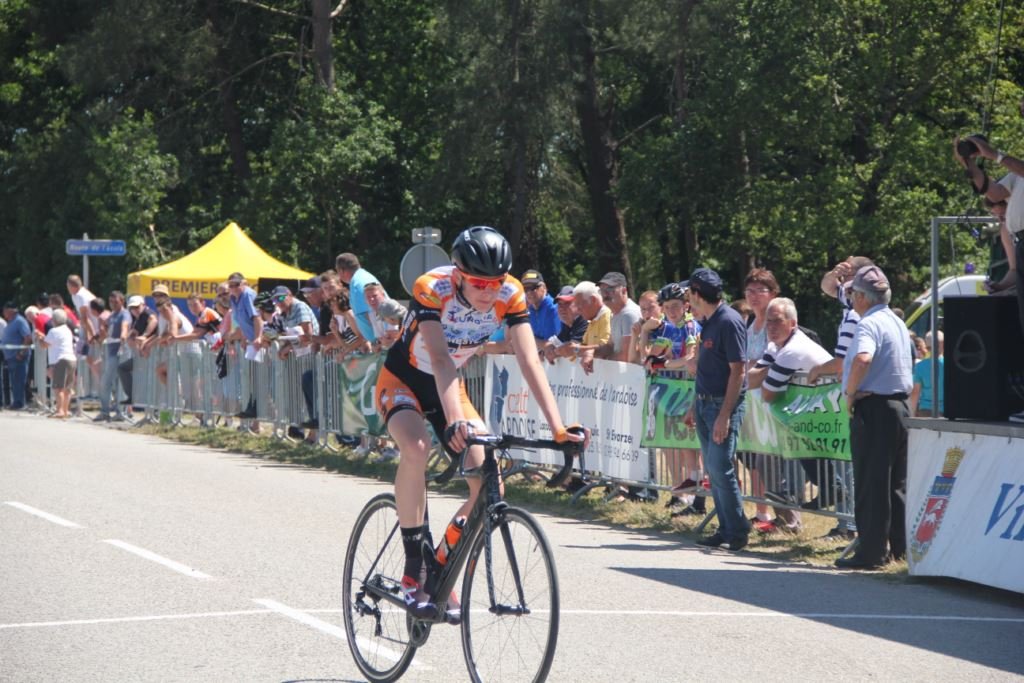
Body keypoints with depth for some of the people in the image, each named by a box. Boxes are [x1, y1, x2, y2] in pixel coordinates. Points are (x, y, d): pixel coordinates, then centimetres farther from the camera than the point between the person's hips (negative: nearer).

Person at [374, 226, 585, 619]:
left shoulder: (510, 295, -21)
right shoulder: (432, 289, -32)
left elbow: (529, 361, -26)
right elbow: (441, 360, -42)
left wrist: (558, 429, -37)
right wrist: (455, 423, -56)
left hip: (450, 385, 4)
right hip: (403, 380, -4)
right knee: (417, 448, -36)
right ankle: (414, 571, -26)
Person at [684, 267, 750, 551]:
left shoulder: (729, 322, -15)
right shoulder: (707, 323, 13)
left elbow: (738, 371, -18)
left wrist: (724, 415, -22)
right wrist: (695, 407, 19)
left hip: (723, 404, -9)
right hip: (705, 403, 9)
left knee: (721, 469, -10)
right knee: (713, 470, 9)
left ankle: (737, 533, -3)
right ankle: (726, 529, 14)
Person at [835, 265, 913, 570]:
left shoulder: (869, 324, -15)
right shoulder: (898, 324, 15)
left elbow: (862, 359, -34)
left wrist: (850, 393, -19)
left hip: (873, 409, -9)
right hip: (900, 405, 9)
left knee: (871, 484, -5)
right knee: (897, 483, 14)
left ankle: (871, 552, -5)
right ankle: (900, 545, 18)